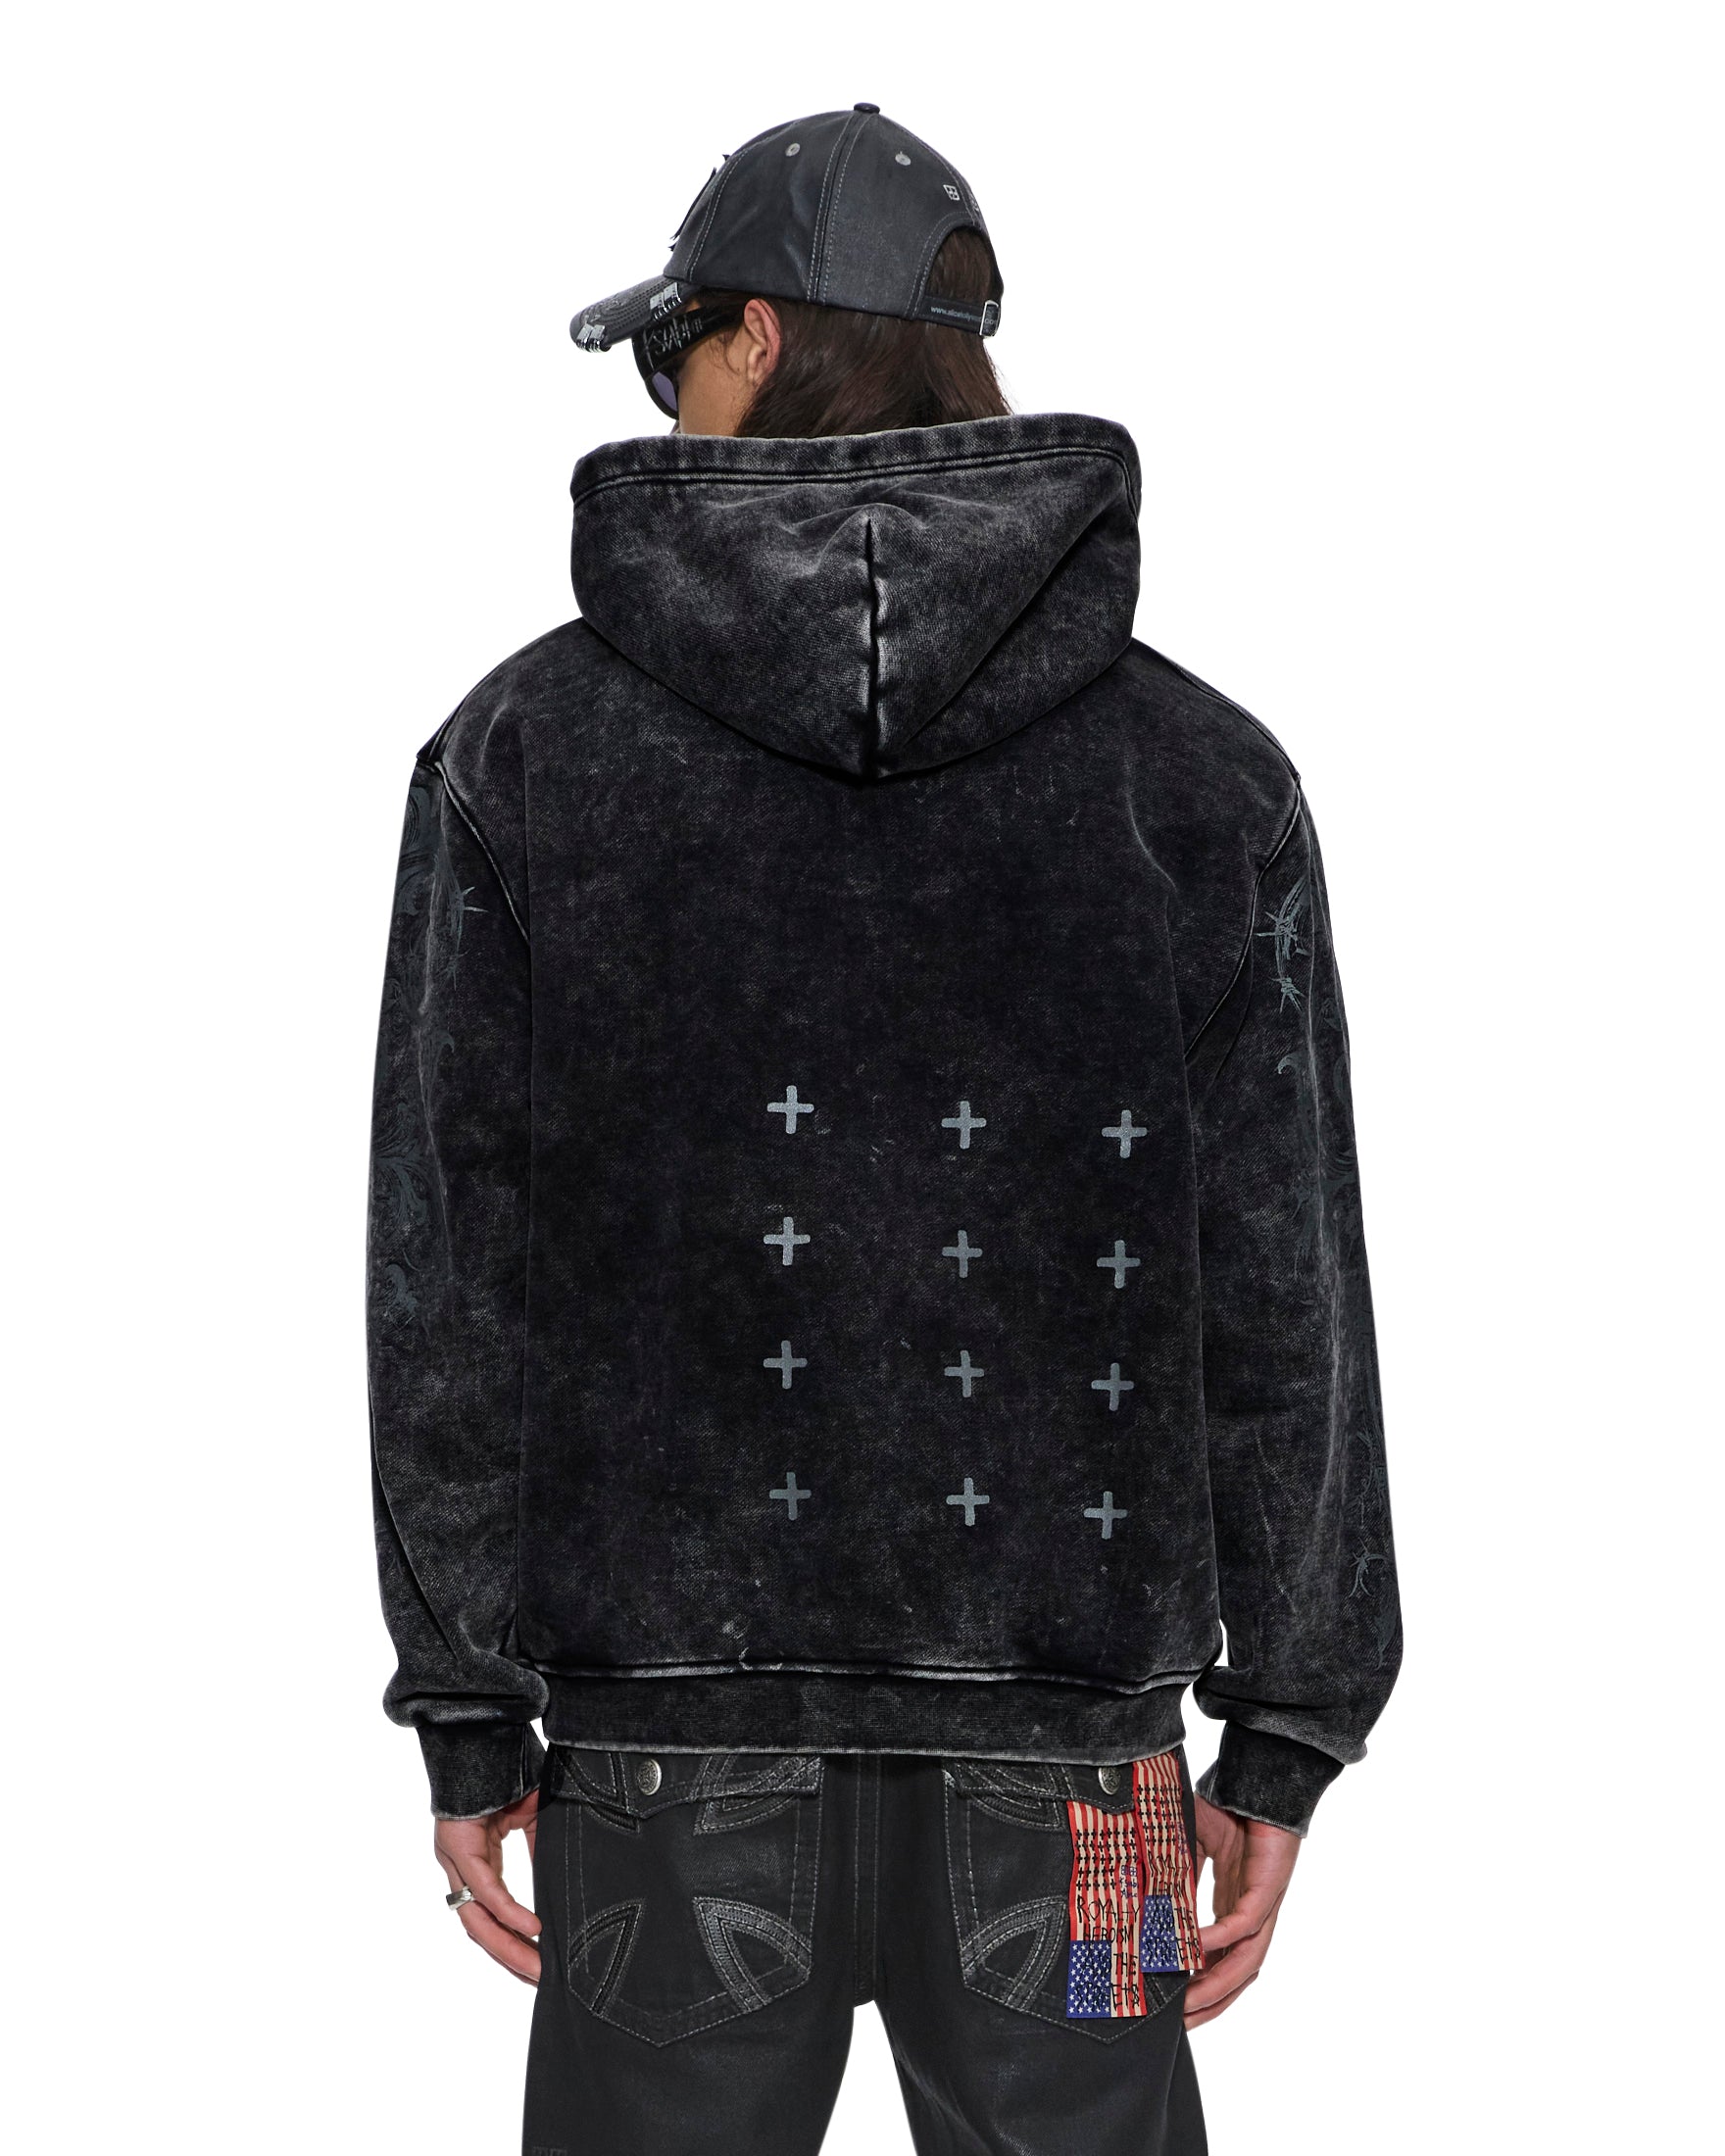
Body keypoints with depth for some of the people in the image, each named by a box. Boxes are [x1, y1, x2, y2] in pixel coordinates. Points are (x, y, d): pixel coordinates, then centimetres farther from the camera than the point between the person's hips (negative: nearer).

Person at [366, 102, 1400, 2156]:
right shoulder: (1200, 773, -3)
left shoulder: (527, 747, -4)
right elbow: (1281, 1293, -3)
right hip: (1064, 1762, 0)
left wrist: (469, 1719, 3)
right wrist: (1288, 1740, 5)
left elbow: (451, 1271, -5)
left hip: (675, 1765, 0)